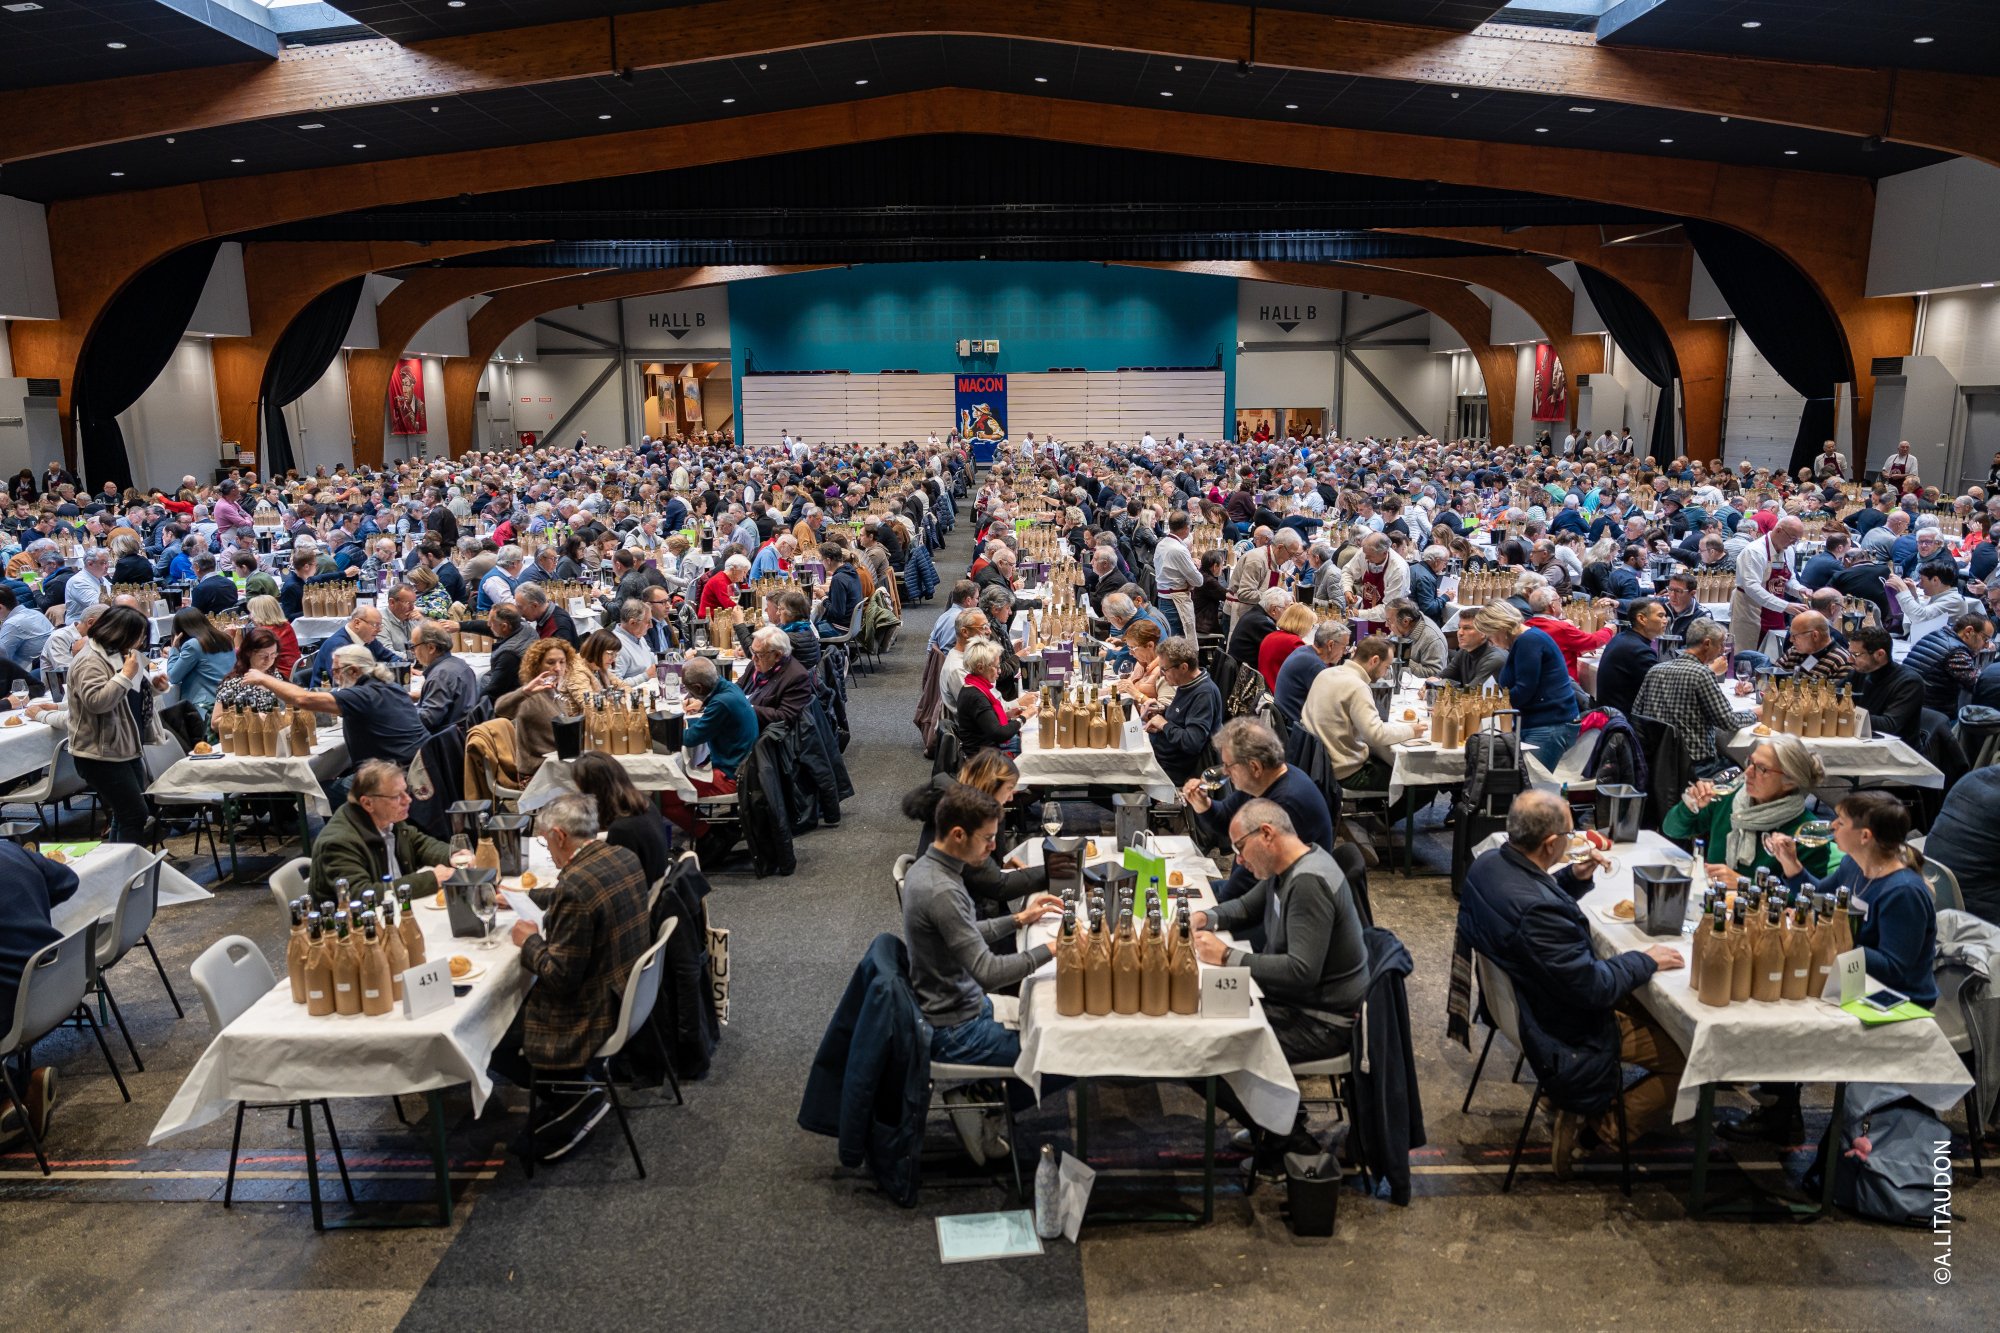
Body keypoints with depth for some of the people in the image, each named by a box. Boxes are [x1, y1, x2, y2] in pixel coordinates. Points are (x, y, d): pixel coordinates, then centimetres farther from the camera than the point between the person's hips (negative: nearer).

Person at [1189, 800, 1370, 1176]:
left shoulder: (1309, 883, -26)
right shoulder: (1288, 867, 5)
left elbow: (1302, 972, -32)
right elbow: (1247, 907, 22)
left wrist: (1227, 956, -26)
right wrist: (1207, 916, 2)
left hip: (1320, 1019, -10)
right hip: (1290, 1000, 10)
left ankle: (1281, 1134, 3)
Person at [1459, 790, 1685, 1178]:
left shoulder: (1487, 863, -9)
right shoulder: (1537, 911, -37)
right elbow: (1594, 987, -27)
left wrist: (1574, 878, -4)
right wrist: (1646, 960, -12)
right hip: (1566, 1032, -9)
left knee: (1644, 1004, 24)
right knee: (1688, 1056, 1)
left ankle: (1589, 1112, 26)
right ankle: (1601, 1128, 7)